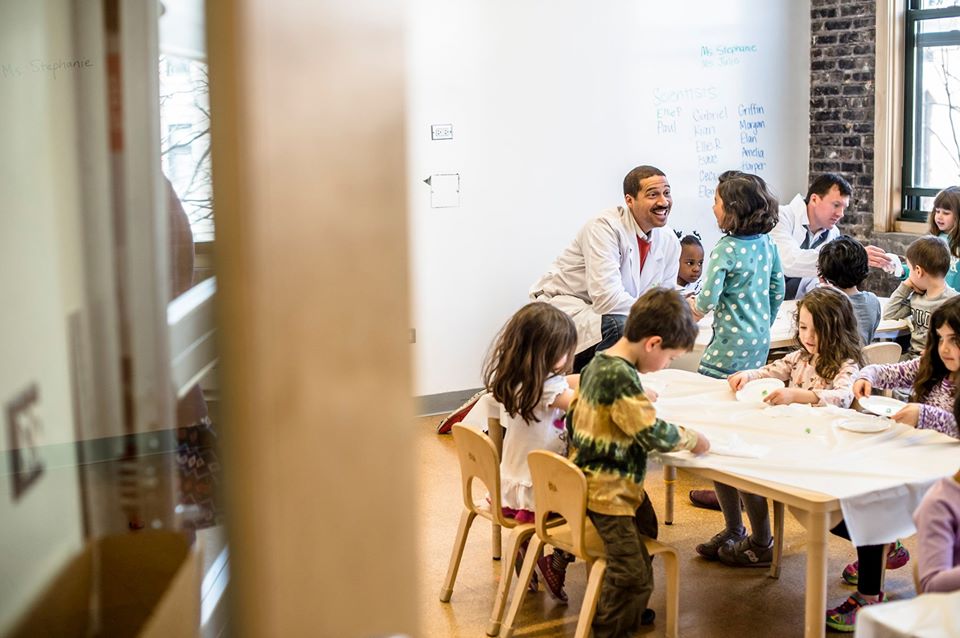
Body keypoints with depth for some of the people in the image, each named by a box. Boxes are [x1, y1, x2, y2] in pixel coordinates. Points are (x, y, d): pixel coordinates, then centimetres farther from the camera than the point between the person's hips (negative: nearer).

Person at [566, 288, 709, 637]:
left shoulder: (597, 363, 5)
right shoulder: (622, 377, -25)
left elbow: (575, 417, 16)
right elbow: (653, 434, -23)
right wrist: (692, 439, -8)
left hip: (589, 476, 11)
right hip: (608, 490, -10)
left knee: (644, 534, 24)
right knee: (634, 574, -7)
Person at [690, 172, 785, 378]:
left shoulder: (726, 249, -17)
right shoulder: (767, 243, 4)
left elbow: (708, 299, -19)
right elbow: (778, 291, 12)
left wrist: (695, 307, 3)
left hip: (732, 345, -8)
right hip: (761, 342, 8)